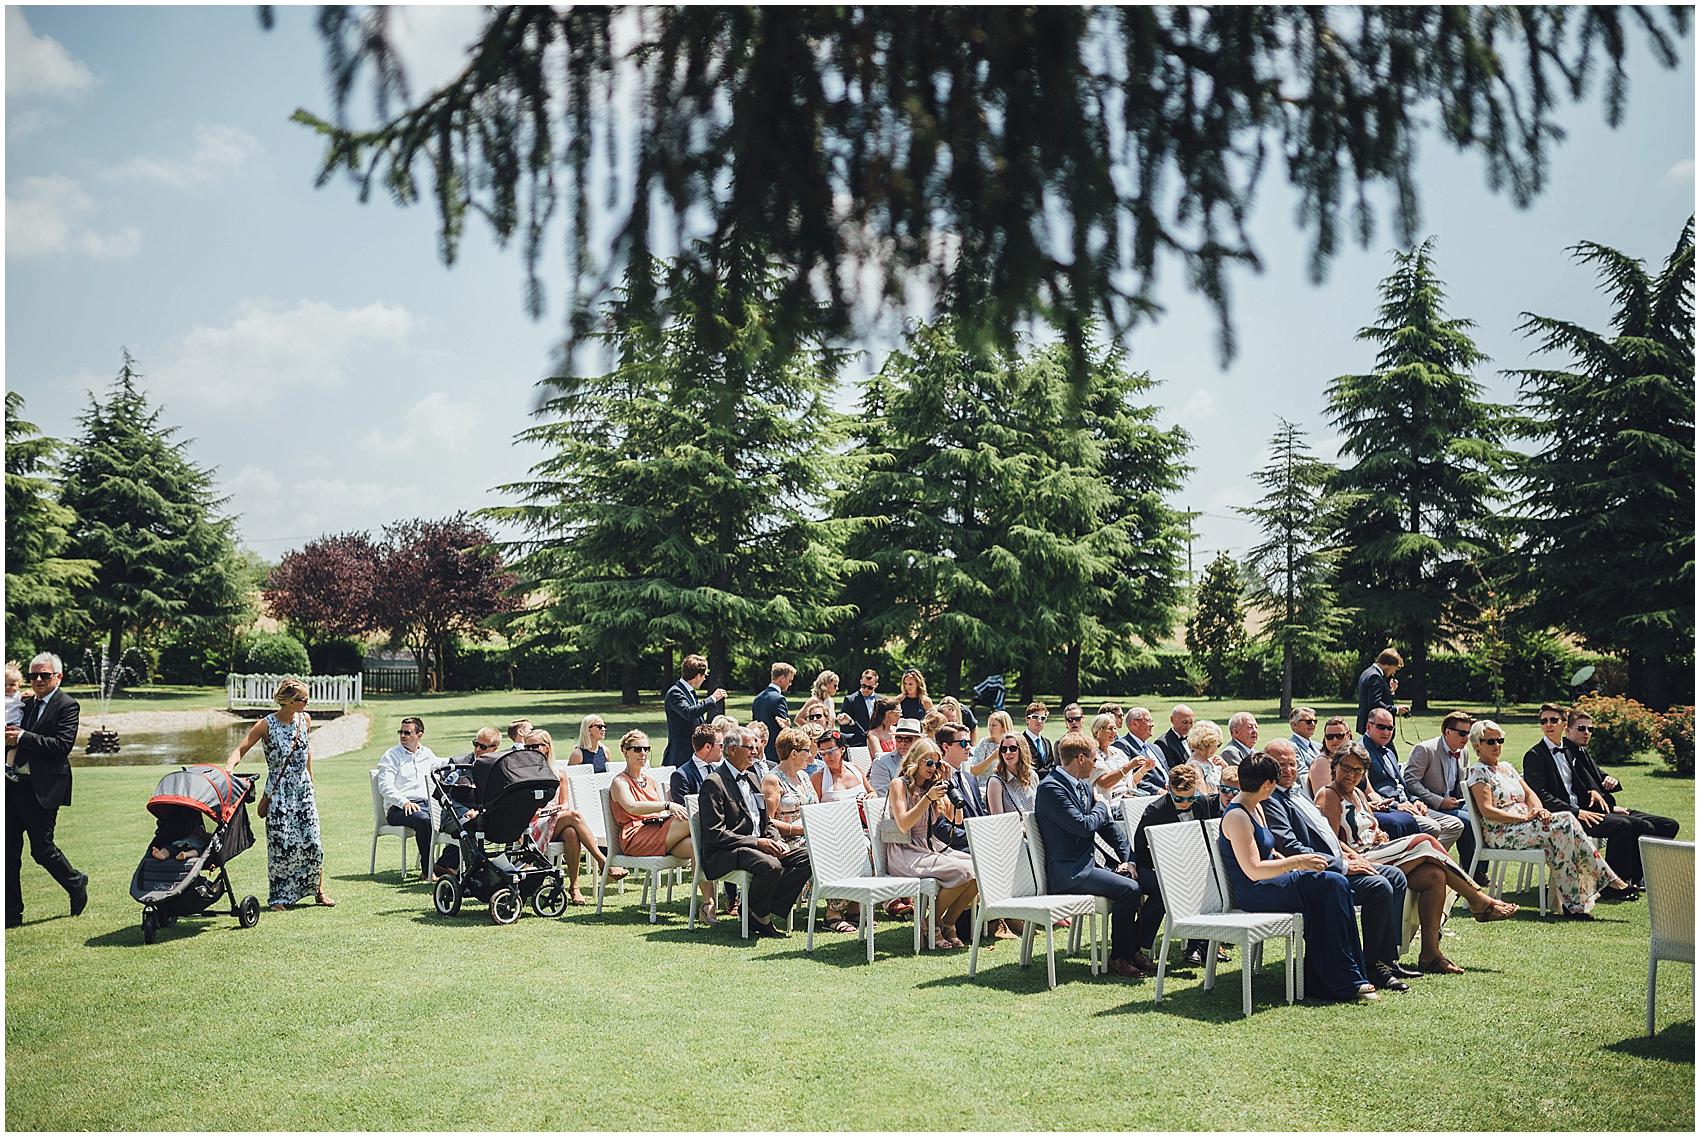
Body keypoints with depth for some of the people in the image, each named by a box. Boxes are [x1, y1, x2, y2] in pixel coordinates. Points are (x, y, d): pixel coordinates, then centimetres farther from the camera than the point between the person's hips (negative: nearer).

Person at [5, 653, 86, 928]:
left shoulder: (67, 706, -8)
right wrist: (10, 736, -4)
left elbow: (63, 745, -19)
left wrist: (22, 737, -21)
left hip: (42, 789, -7)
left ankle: (76, 884, 27)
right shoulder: (27, 703, 14)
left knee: (41, 848, 0)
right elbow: (17, 741, 18)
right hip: (15, 784, 7)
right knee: (9, 850, 7)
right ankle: (11, 912, 14)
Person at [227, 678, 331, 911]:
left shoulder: (305, 719, 3)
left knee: (313, 841, 2)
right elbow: (241, 749, -13)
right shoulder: (267, 725, -10)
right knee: (280, 845, -2)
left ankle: (319, 890, 17)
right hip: (278, 792, -4)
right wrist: (230, 766, -33)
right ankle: (279, 897, 11)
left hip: (303, 789, 4)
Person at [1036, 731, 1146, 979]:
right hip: (1067, 872, -9)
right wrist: (1101, 806, 0)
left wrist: (1128, 859, 4)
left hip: (1089, 863, 9)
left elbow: (1109, 824, 17)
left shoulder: (1083, 785, 16)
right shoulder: (1051, 787, -14)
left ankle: (1134, 947, 5)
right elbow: (1084, 826, -21)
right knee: (1128, 889, -22)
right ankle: (1119, 957, -9)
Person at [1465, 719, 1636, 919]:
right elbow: (1487, 811, -13)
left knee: (1567, 821, -21)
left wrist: (1539, 810, -6)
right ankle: (1608, 881, -21)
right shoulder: (1478, 772, -3)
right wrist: (1523, 817, -18)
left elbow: (1530, 794, 17)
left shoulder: (1506, 768, 23)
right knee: (1564, 824, -24)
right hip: (1500, 833, -8)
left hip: (1524, 824, 8)